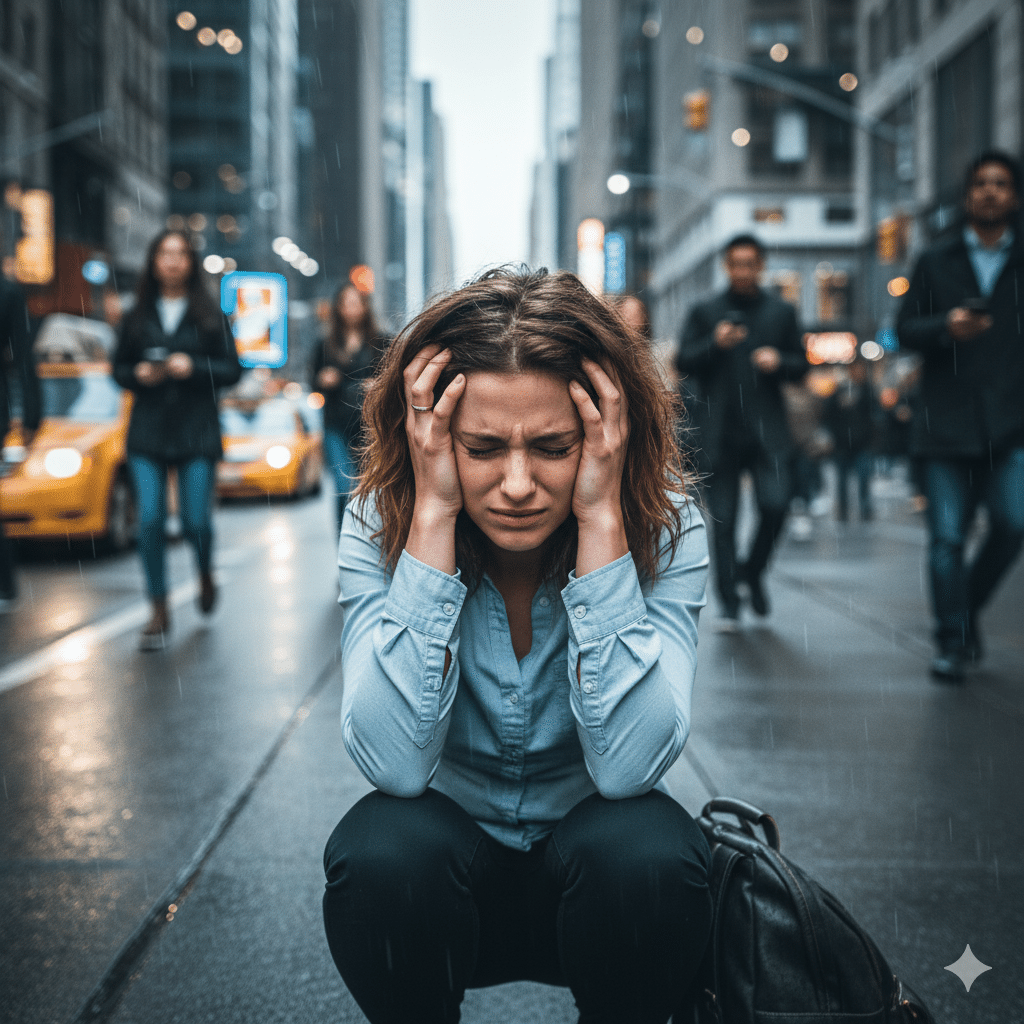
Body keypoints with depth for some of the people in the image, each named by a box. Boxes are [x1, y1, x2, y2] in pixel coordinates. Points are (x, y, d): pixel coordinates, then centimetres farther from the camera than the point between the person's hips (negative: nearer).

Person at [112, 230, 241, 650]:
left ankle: (205, 572, 31)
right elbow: (120, 367, 14)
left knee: (195, 521, -3)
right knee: (150, 520, -7)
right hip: (148, 430, 2)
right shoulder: (137, 316, 9)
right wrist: (139, 373, -7)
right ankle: (159, 611, 4)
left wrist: (194, 367, -14)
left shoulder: (210, 315, 4)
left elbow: (231, 369, 2)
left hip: (197, 430, -1)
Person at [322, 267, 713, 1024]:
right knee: (385, 852, -32)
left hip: (593, 876, 0)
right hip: (447, 871, 0)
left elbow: (627, 765, -29)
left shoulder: (664, 527, -17)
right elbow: (396, 763, -29)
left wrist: (600, 516, -31)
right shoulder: (380, 523, -16)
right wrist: (434, 514, -31)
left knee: (647, 853, -32)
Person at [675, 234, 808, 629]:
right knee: (723, 518, 0)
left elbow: (801, 365, 14)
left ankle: (753, 571, 14)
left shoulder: (782, 312, 13)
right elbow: (683, 363, 3)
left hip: (767, 429, 1)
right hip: (720, 430, 0)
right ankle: (729, 602, 9)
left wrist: (779, 362, -8)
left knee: (776, 503, -14)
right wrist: (715, 345, -14)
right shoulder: (704, 312, 9)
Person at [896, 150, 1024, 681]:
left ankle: (967, 609, 13)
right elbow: (905, 328, 7)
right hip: (947, 420, 0)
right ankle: (952, 641, 10)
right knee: (947, 537, -2)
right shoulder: (935, 261, 12)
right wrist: (945, 326, -12)